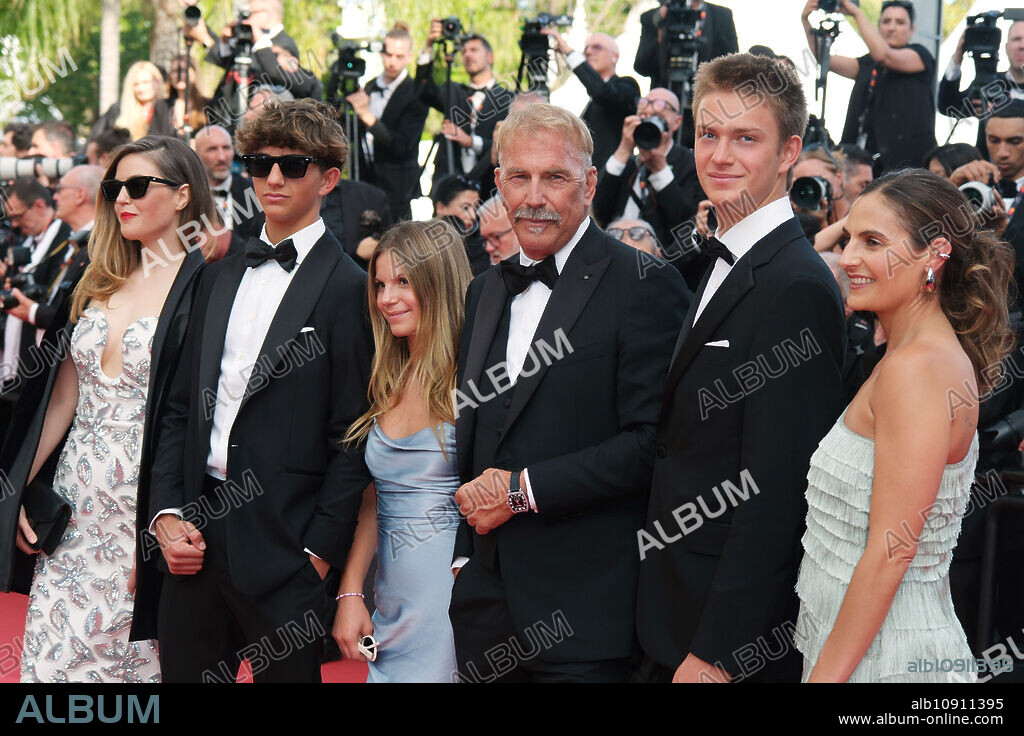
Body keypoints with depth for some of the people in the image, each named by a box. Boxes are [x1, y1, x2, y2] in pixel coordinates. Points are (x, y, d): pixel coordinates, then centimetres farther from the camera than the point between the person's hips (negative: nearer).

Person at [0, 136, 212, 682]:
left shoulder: (205, 288, -8)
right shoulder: (98, 284, 13)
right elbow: (64, 396, 15)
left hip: (146, 510, -6)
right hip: (75, 504, 6)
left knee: (132, 654, 1)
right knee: (52, 653, 5)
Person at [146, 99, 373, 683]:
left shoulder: (349, 289, -5)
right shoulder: (221, 276, 15)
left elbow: (352, 438, -8)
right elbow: (181, 407, 14)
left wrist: (319, 554, -12)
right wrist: (167, 514, 3)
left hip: (283, 548, -5)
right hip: (194, 535, 5)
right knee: (184, 670, 9)